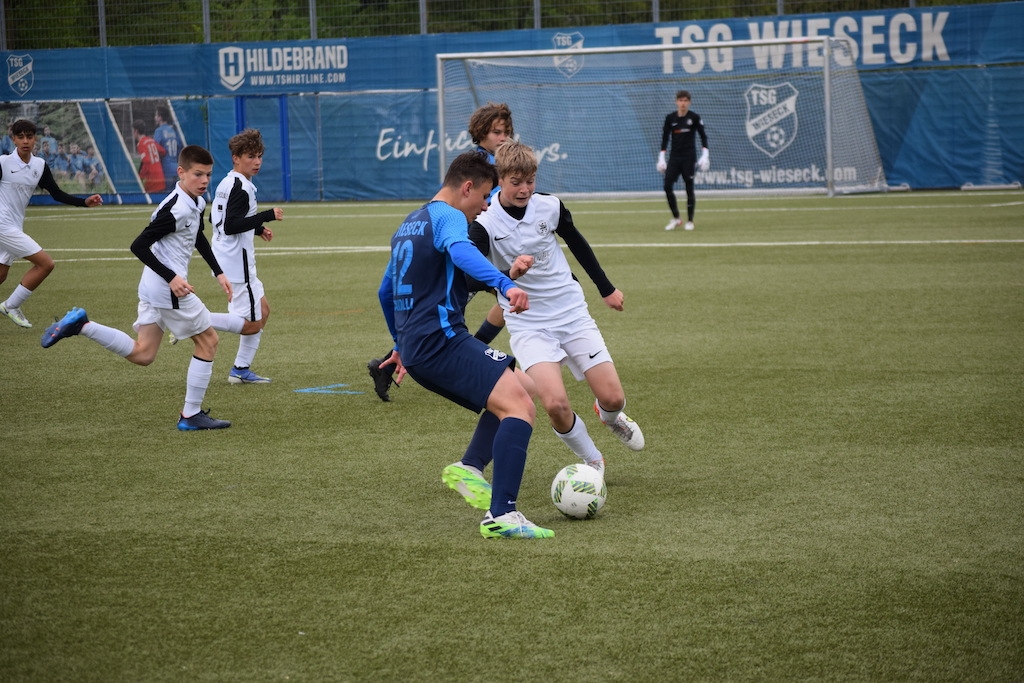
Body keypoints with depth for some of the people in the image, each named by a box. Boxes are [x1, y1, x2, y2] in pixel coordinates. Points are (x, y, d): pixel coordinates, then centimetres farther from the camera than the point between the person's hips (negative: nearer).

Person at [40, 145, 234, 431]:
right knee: (208, 340, 3)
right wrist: (171, 278, -24)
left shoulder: (197, 204, 10)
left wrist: (219, 273, 24)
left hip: (152, 288, 9)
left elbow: (199, 239, 29)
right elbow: (139, 246, -21)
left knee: (141, 354, 13)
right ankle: (191, 415, 10)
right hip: (169, 289, -9)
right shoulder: (176, 210, -21)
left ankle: (81, 325, 6)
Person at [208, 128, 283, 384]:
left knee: (262, 310, 19)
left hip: (226, 260, 10)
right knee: (251, 323, -6)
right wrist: (267, 215, -25)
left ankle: (241, 369, 20)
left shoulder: (226, 183, 12)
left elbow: (217, 219, 23)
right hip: (236, 263, -10)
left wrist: (257, 229, 20)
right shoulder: (241, 187, -18)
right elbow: (231, 225, -26)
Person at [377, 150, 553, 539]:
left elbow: (385, 292, 36)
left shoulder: (408, 226, 24)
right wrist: (505, 285, -45)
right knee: (520, 408, -18)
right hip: (442, 341, -10)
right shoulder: (448, 217, -5)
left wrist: (401, 343, 49)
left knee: (516, 387, 21)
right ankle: (501, 516, -30)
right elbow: (461, 252, -30)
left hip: (415, 348, 10)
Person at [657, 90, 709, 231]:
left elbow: (703, 136, 2)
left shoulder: (694, 117, -2)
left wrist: (705, 155, -7)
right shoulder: (670, 118, 4)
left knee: (689, 188, -1)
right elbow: (665, 138, 9)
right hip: (674, 157, 2)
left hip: (689, 157, -2)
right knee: (667, 186, -8)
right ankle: (675, 218, 6)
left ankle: (690, 221, 8)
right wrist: (661, 157, 4)